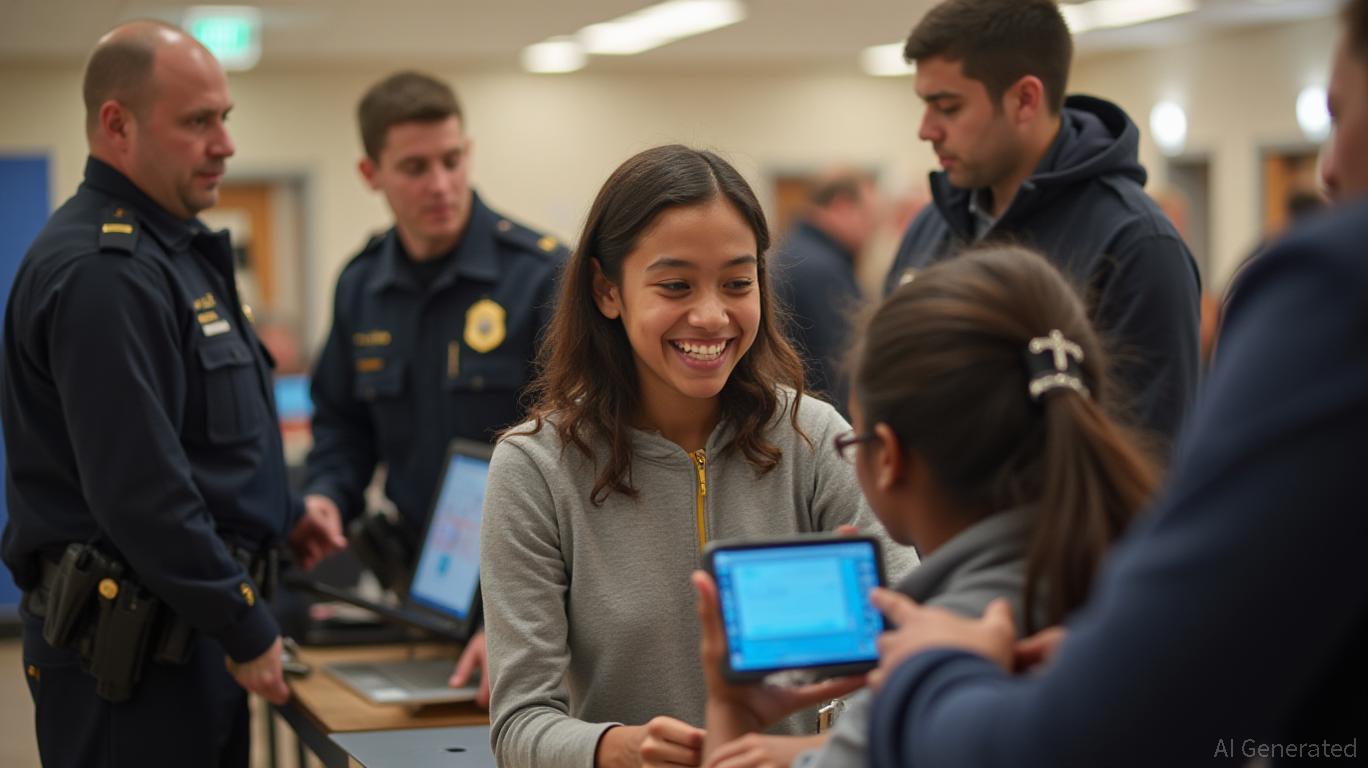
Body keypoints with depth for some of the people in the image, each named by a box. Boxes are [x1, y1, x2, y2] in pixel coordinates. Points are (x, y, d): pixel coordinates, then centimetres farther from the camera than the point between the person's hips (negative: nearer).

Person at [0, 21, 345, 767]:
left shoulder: (173, 248, 14)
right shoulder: (100, 272, -20)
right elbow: (140, 491, -24)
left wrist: (280, 513, 17)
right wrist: (249, 630, -17)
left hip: (190, 630, 10)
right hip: (130, 643, -10)